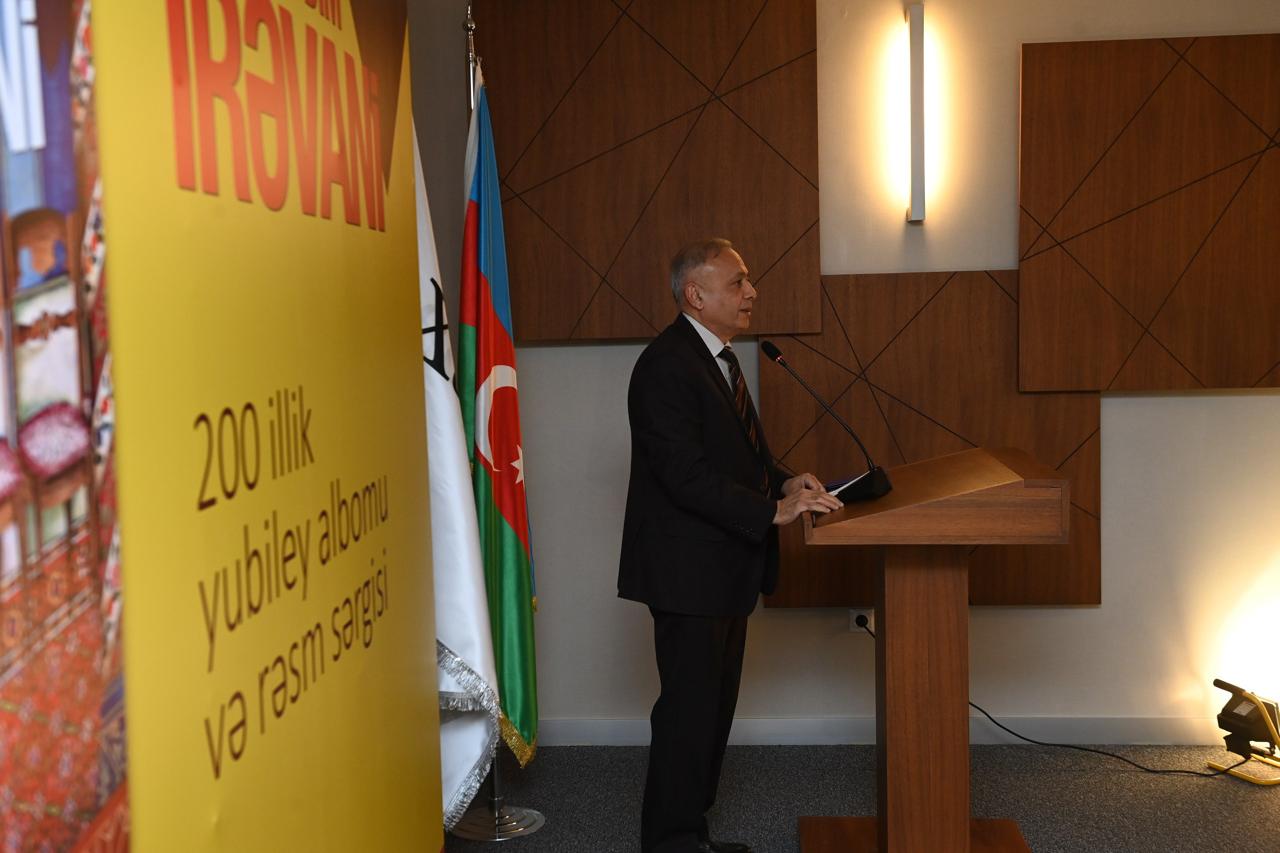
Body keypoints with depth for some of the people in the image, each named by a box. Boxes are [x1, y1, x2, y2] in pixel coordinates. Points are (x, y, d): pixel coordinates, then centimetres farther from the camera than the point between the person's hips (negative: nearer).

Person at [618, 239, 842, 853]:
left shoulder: (717, 358, 14)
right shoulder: (666, 365, -18)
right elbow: (686, 474, -24)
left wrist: (783, 482, 3)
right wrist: (773, 510, -26)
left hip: (723, 567, 10)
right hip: (688, 570, -10)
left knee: (713, 705, 17)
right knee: (689, 706, -2)